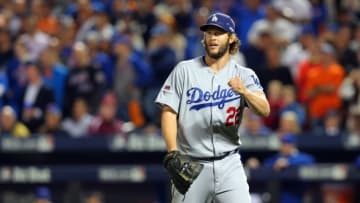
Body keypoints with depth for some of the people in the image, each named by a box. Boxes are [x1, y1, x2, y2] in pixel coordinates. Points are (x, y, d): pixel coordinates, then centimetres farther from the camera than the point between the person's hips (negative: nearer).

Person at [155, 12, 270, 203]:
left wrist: (244, 92, -32)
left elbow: (265, 110, -11)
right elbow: (168, 112, -1)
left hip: (229, 165, 0)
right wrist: (172, 152, -14)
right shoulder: (184, 70, 3)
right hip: (191, 164, 0)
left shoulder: (243, 75, 3)